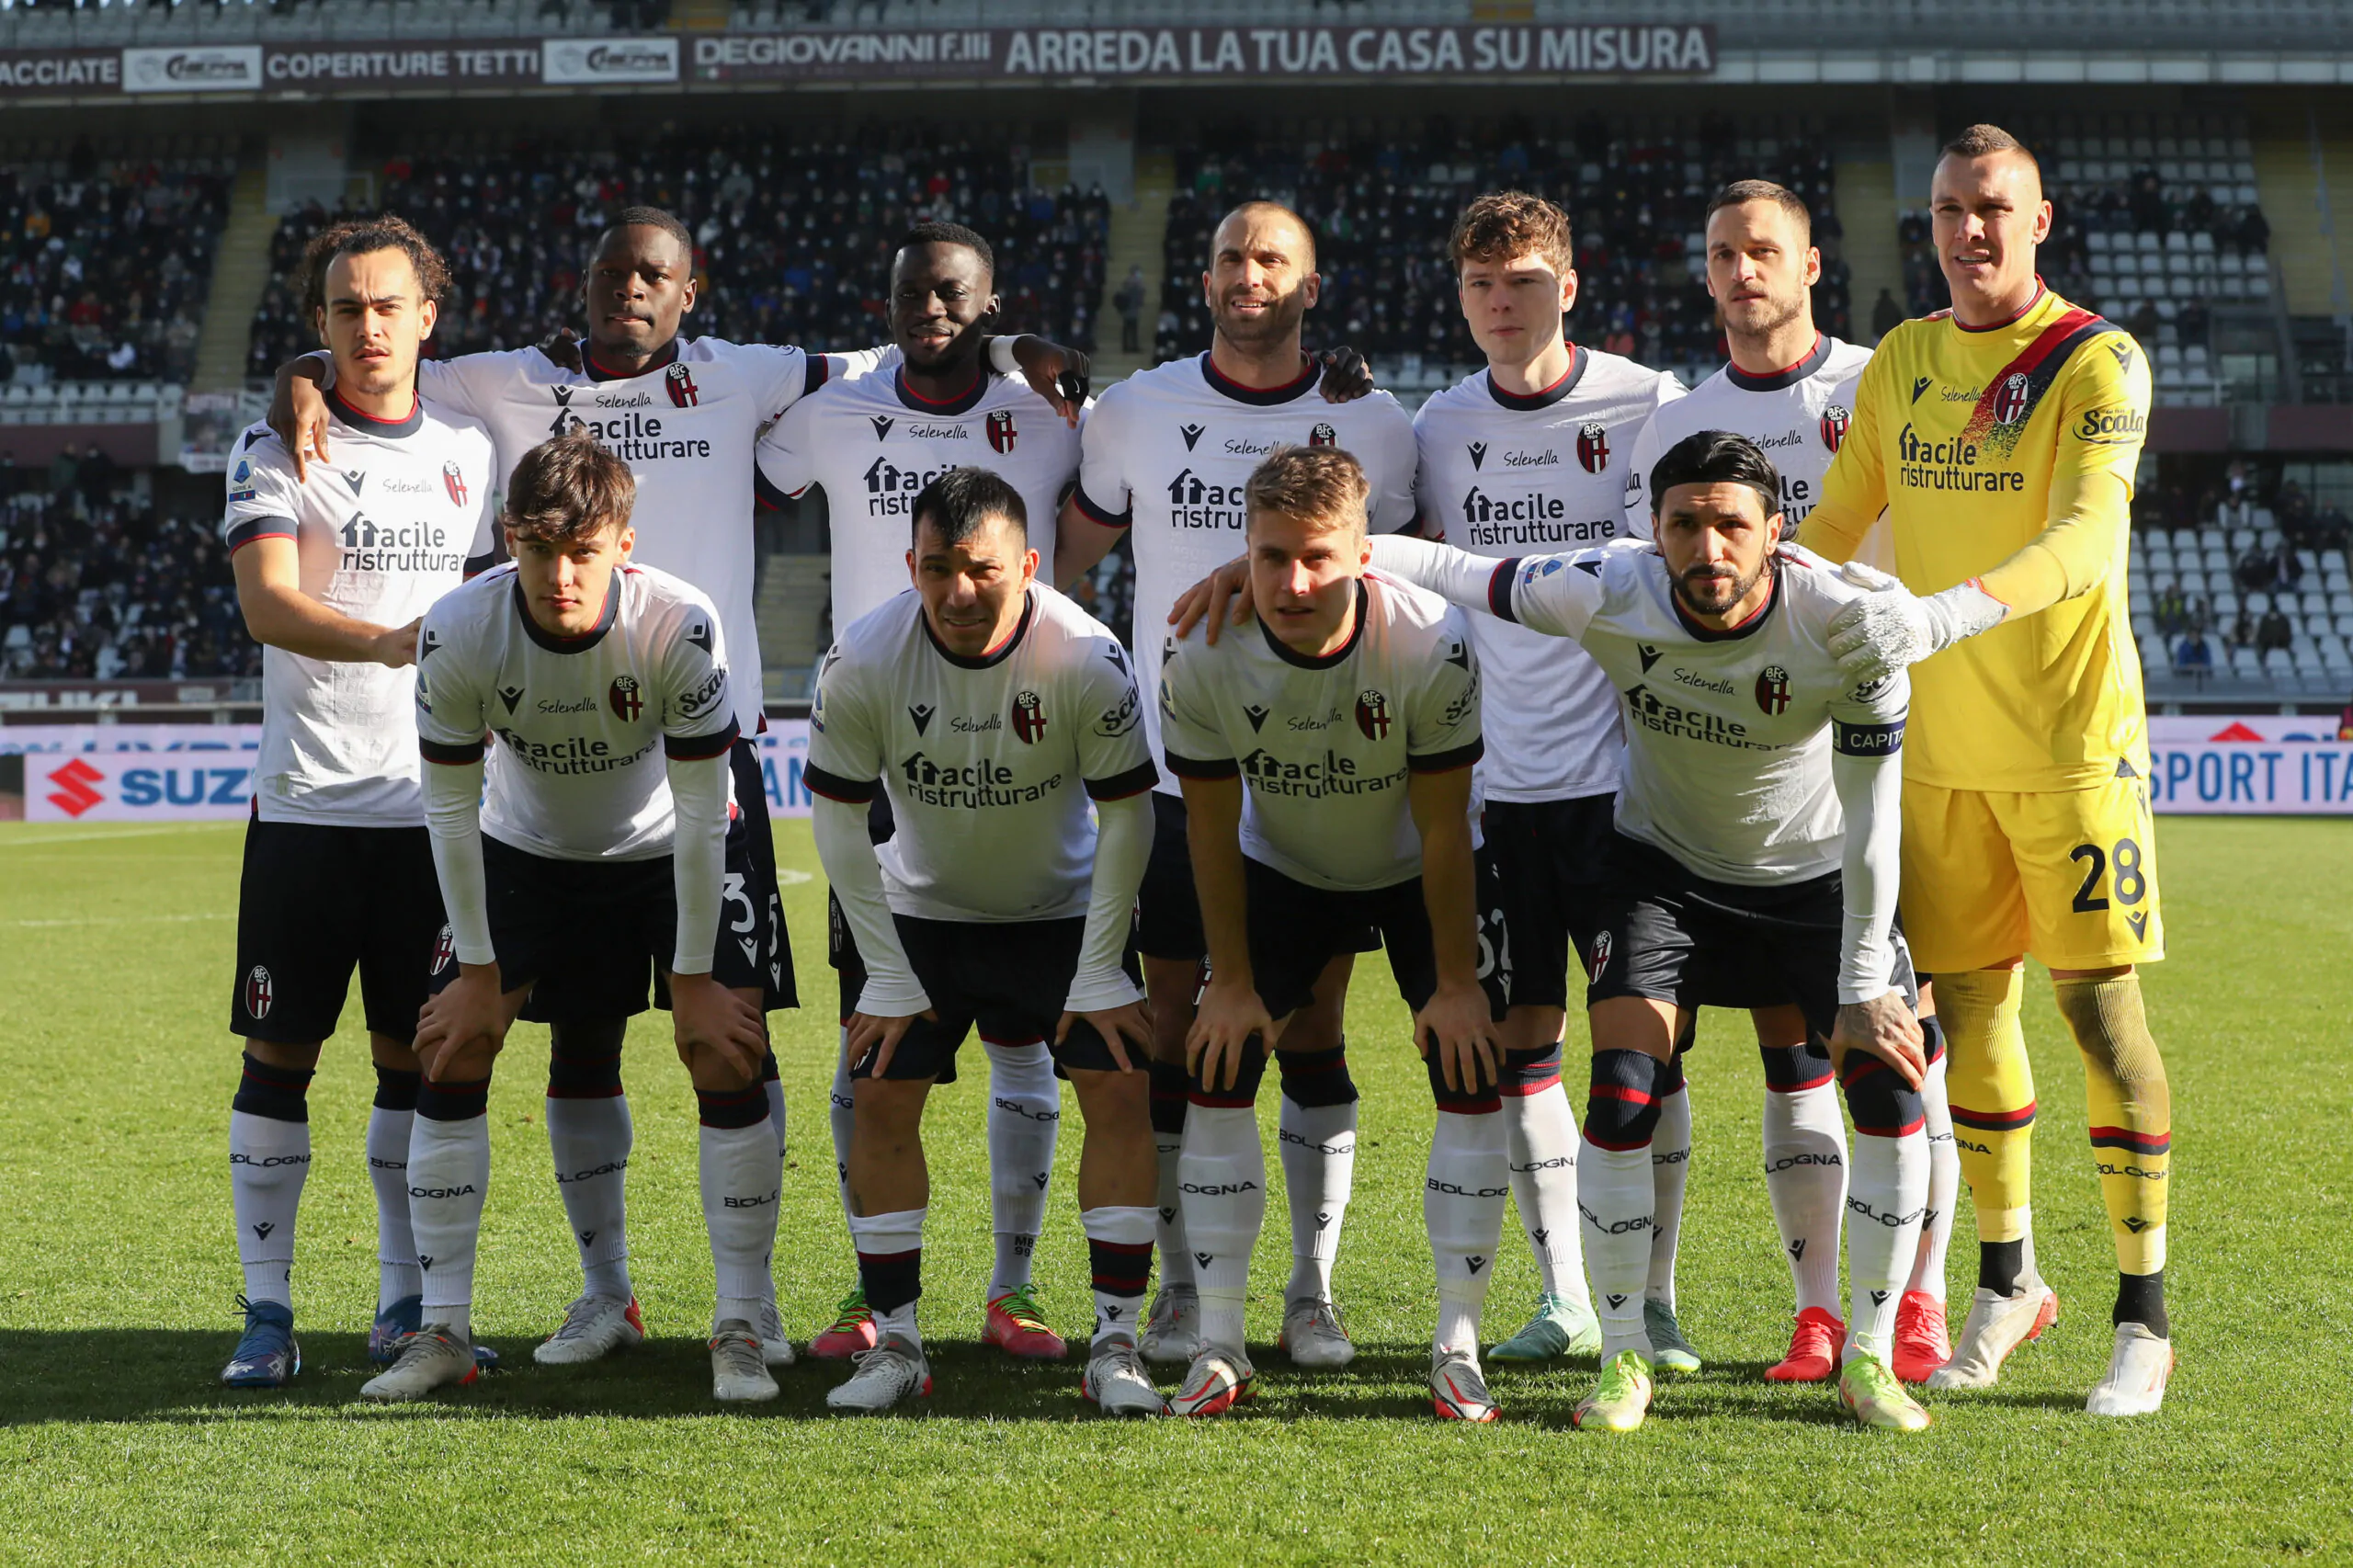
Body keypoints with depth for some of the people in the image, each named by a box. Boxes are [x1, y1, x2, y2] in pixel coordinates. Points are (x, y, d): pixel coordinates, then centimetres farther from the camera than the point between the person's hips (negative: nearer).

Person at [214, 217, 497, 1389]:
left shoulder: (467, 452, 11)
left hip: (431, 808, 4)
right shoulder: (277, 448, -3)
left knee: (416, 1060, 7)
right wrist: (386, 643, -35)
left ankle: (406, 1303, 16)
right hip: (307, 802, -3)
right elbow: (266, 602, -19)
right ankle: (267, 1312, 7)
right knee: (279, 1058, 0)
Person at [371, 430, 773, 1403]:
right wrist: (479, 969, -12)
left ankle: (740, 1331, -3)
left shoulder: (681, 627, -32)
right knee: (448, 1049, -8)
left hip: (670, 854, -2)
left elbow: (700, 812, -23)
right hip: (525, 851, 2)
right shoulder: (458, 632, -28)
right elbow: (450, 809, -15)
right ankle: (444, 1332, 2)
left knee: (728, 1058, -14)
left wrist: (693, 978, -19)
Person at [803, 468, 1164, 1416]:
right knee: (882, 1097, -8)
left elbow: (1126, 814, -14)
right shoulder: (864, 662, -23)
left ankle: (1116, 1342, -3)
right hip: (919, 910, 1)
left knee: (1120, 1088, -12)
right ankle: (895, 1342, 4)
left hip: (1065, 910, -1)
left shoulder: (1086, 658, -25)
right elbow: (838, 816, -11)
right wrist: (887, 975, -11)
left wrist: (1099, 973, -14)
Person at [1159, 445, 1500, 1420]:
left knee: (1472, 1081, -13)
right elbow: (1212, 828, -13)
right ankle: (1219, 1347, 0)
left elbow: (1442, 829, -21)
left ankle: (1458, 1346, -2)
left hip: (1416, 876, -1)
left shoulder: (1431, 644, -32)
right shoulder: (1203, 659, -27)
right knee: (1215, 1074, -9)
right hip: (1283, 872, 2)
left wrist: (1455, 982, -16)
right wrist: (1233, 981, -10)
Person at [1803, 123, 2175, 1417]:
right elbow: (1834, 526, 19)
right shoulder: (1901, 363, 10)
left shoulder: (2096, 361, -9)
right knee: (1967, 1002, 8)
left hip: (2072, 740, -5)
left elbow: (2090, 538, -23)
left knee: (2098, 1005, -4)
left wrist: (1945, 614, -36)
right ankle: (2007, 1282, 24)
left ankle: (2143, 1320, 4)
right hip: (1941, 744, 5)